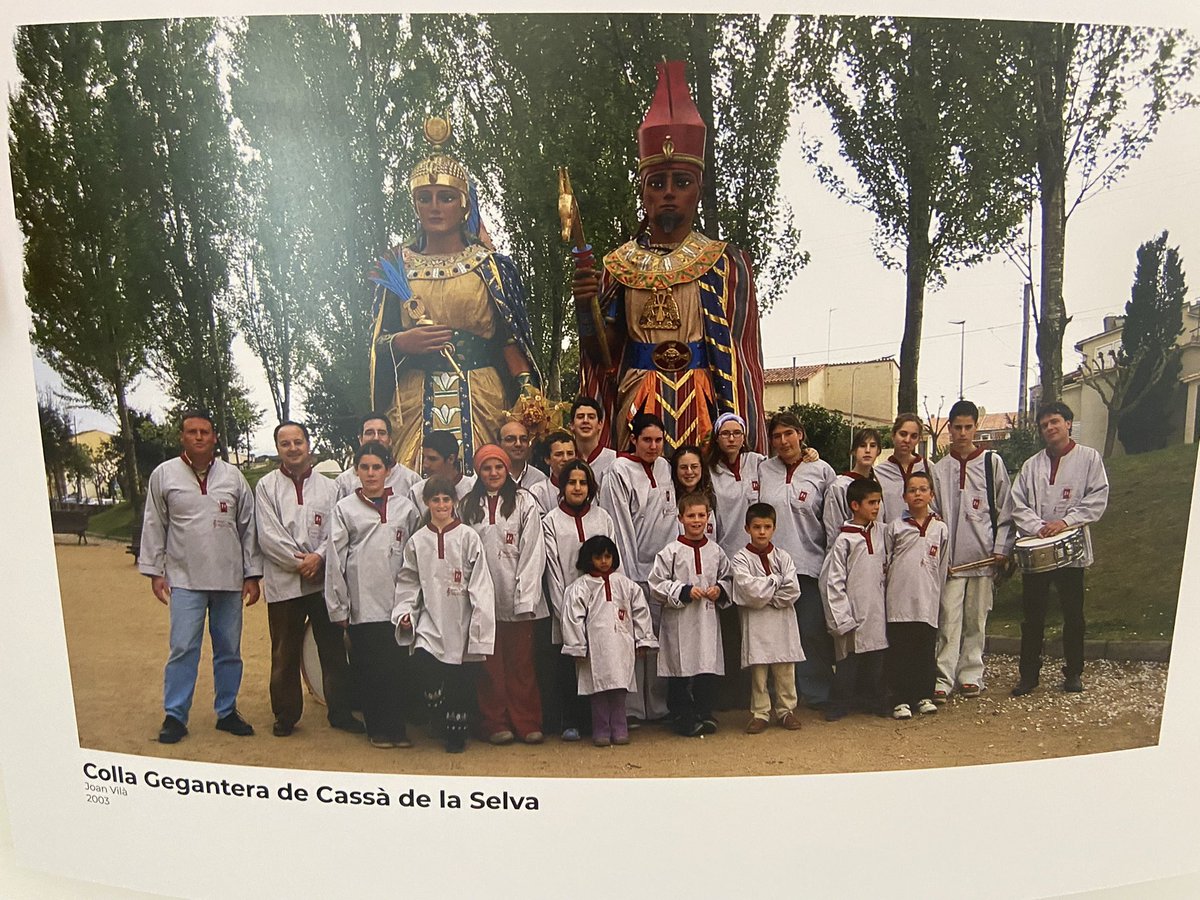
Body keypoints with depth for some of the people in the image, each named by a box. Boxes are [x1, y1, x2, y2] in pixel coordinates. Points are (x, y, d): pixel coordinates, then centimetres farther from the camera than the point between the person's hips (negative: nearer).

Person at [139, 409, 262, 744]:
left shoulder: (233, 476, 5)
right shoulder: (164, 475, 2)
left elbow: (248, 527, 7)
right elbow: (154, 527, 5)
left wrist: (252, 574, 4)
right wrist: (154, 572, 1)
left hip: (229, 579, 2)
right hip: (185, 579, -2)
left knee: (229, 649, 9)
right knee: (183, 648, -4)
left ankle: (227, 711, 21)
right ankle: (174, 716, 9)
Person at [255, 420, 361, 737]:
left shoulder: (327, 486, 8)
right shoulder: (267, 486, 2)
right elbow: (268, 535, -6)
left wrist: (318, 557, -14)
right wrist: (299, 561, -12)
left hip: (324, 580, 2)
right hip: (283, 583, -1)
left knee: (334, 649, 7)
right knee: (285, 654, 7)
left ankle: (340, 711, 19)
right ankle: (285, 715, 21)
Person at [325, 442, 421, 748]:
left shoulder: (405, 507, 9)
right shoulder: (345, 508, 5)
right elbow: (335, 557, 2)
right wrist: (338, 606, -2)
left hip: (397, 602, 1)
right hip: (362, 603, -1)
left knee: (398, 666, 1)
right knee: (369, 668, 3)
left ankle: (397, 726, 16)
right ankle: (378, 729, 17)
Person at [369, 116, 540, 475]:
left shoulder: (490, 265, 7)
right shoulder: (397, 267, 11)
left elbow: (510, 340, 2)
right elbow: (376, 342, 11)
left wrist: (528, 393, -10)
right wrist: (402, 343, -10)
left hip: (481, 402, -1)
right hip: (414, 404, 1)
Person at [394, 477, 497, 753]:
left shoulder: (468, 538, -3)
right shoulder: (417, 541, 6)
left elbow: (480, 585, -5)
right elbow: (408, 582, 12)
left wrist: (480, 624, -10)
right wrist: (405, 612, -2)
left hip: (461, 621, -2)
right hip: (430, 619, 2)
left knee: (461, 680, 2)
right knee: (421, 659, -20)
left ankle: (456, 733, 24)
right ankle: (438, 707, 10)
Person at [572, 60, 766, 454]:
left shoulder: (726, 263, 3)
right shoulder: (618, 265, 8)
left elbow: (738, 352, 0)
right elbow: (602, 353, 7)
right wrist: (585, 308, -13)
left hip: (702, 407, -1)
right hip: (636, 407, 1)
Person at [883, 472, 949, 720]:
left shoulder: (940, 529, 8)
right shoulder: (894, 527, 3)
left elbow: (942, 567, 13)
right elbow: (884, 563, 6)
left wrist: (936, 594, 12)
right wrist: (884, 593, 4)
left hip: (927, 602, 2)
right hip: (899, 601, -1)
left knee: (926, 650, 7)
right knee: (899, 651, 1)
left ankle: (925, 696, 20)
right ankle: (901, 699, 9)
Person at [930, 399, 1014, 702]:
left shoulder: (992, 462, 6)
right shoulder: (940, 469, 7)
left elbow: (1005, 509, 5)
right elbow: (932, 513, 8)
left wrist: (1001, 549, -1)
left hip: (984, 555, 0)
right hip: (950, 557, 0)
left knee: (976, 618, 7)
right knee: (949, 618, -4)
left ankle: (971, 675, 17)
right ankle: (943, 679, -1)